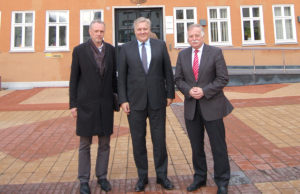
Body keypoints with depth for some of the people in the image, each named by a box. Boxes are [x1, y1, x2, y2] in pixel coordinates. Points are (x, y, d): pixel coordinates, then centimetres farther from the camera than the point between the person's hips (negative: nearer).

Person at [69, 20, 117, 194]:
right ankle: (84, 180, 21)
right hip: (86, 103, -2)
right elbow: (74, 79, 0)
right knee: (85, 144, 7)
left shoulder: (111, 50, 6)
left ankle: (102, 176, 26)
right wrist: (73, 104, -3)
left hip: (106, 103, 3)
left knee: (104, 143, 10)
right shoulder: (79, 50, -1)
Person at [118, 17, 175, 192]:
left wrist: (170, 93, 4)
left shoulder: (160, 45, 6)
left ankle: (162, 175, 25)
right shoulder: (126, 49, 5)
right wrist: (123, 100, -4)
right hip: (135, 102, 0)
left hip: (157, 100, 0)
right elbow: (122, 76, 2)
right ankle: (142, 176, 25)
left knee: (160, 139, 7)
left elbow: (168, 71, 7)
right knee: (138, 141, 8)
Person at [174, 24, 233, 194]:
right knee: (196, 145, 13)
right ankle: (200, 177, 31)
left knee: (218, 145, 5)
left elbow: (223, 78, -6)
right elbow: (178, 79, 7)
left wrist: (204, 91, -17)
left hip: (212, 106, -3)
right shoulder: (183, 54, 8)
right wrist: (189, 91, -12)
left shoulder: (215, 52, -2)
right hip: (191, 107, 3)